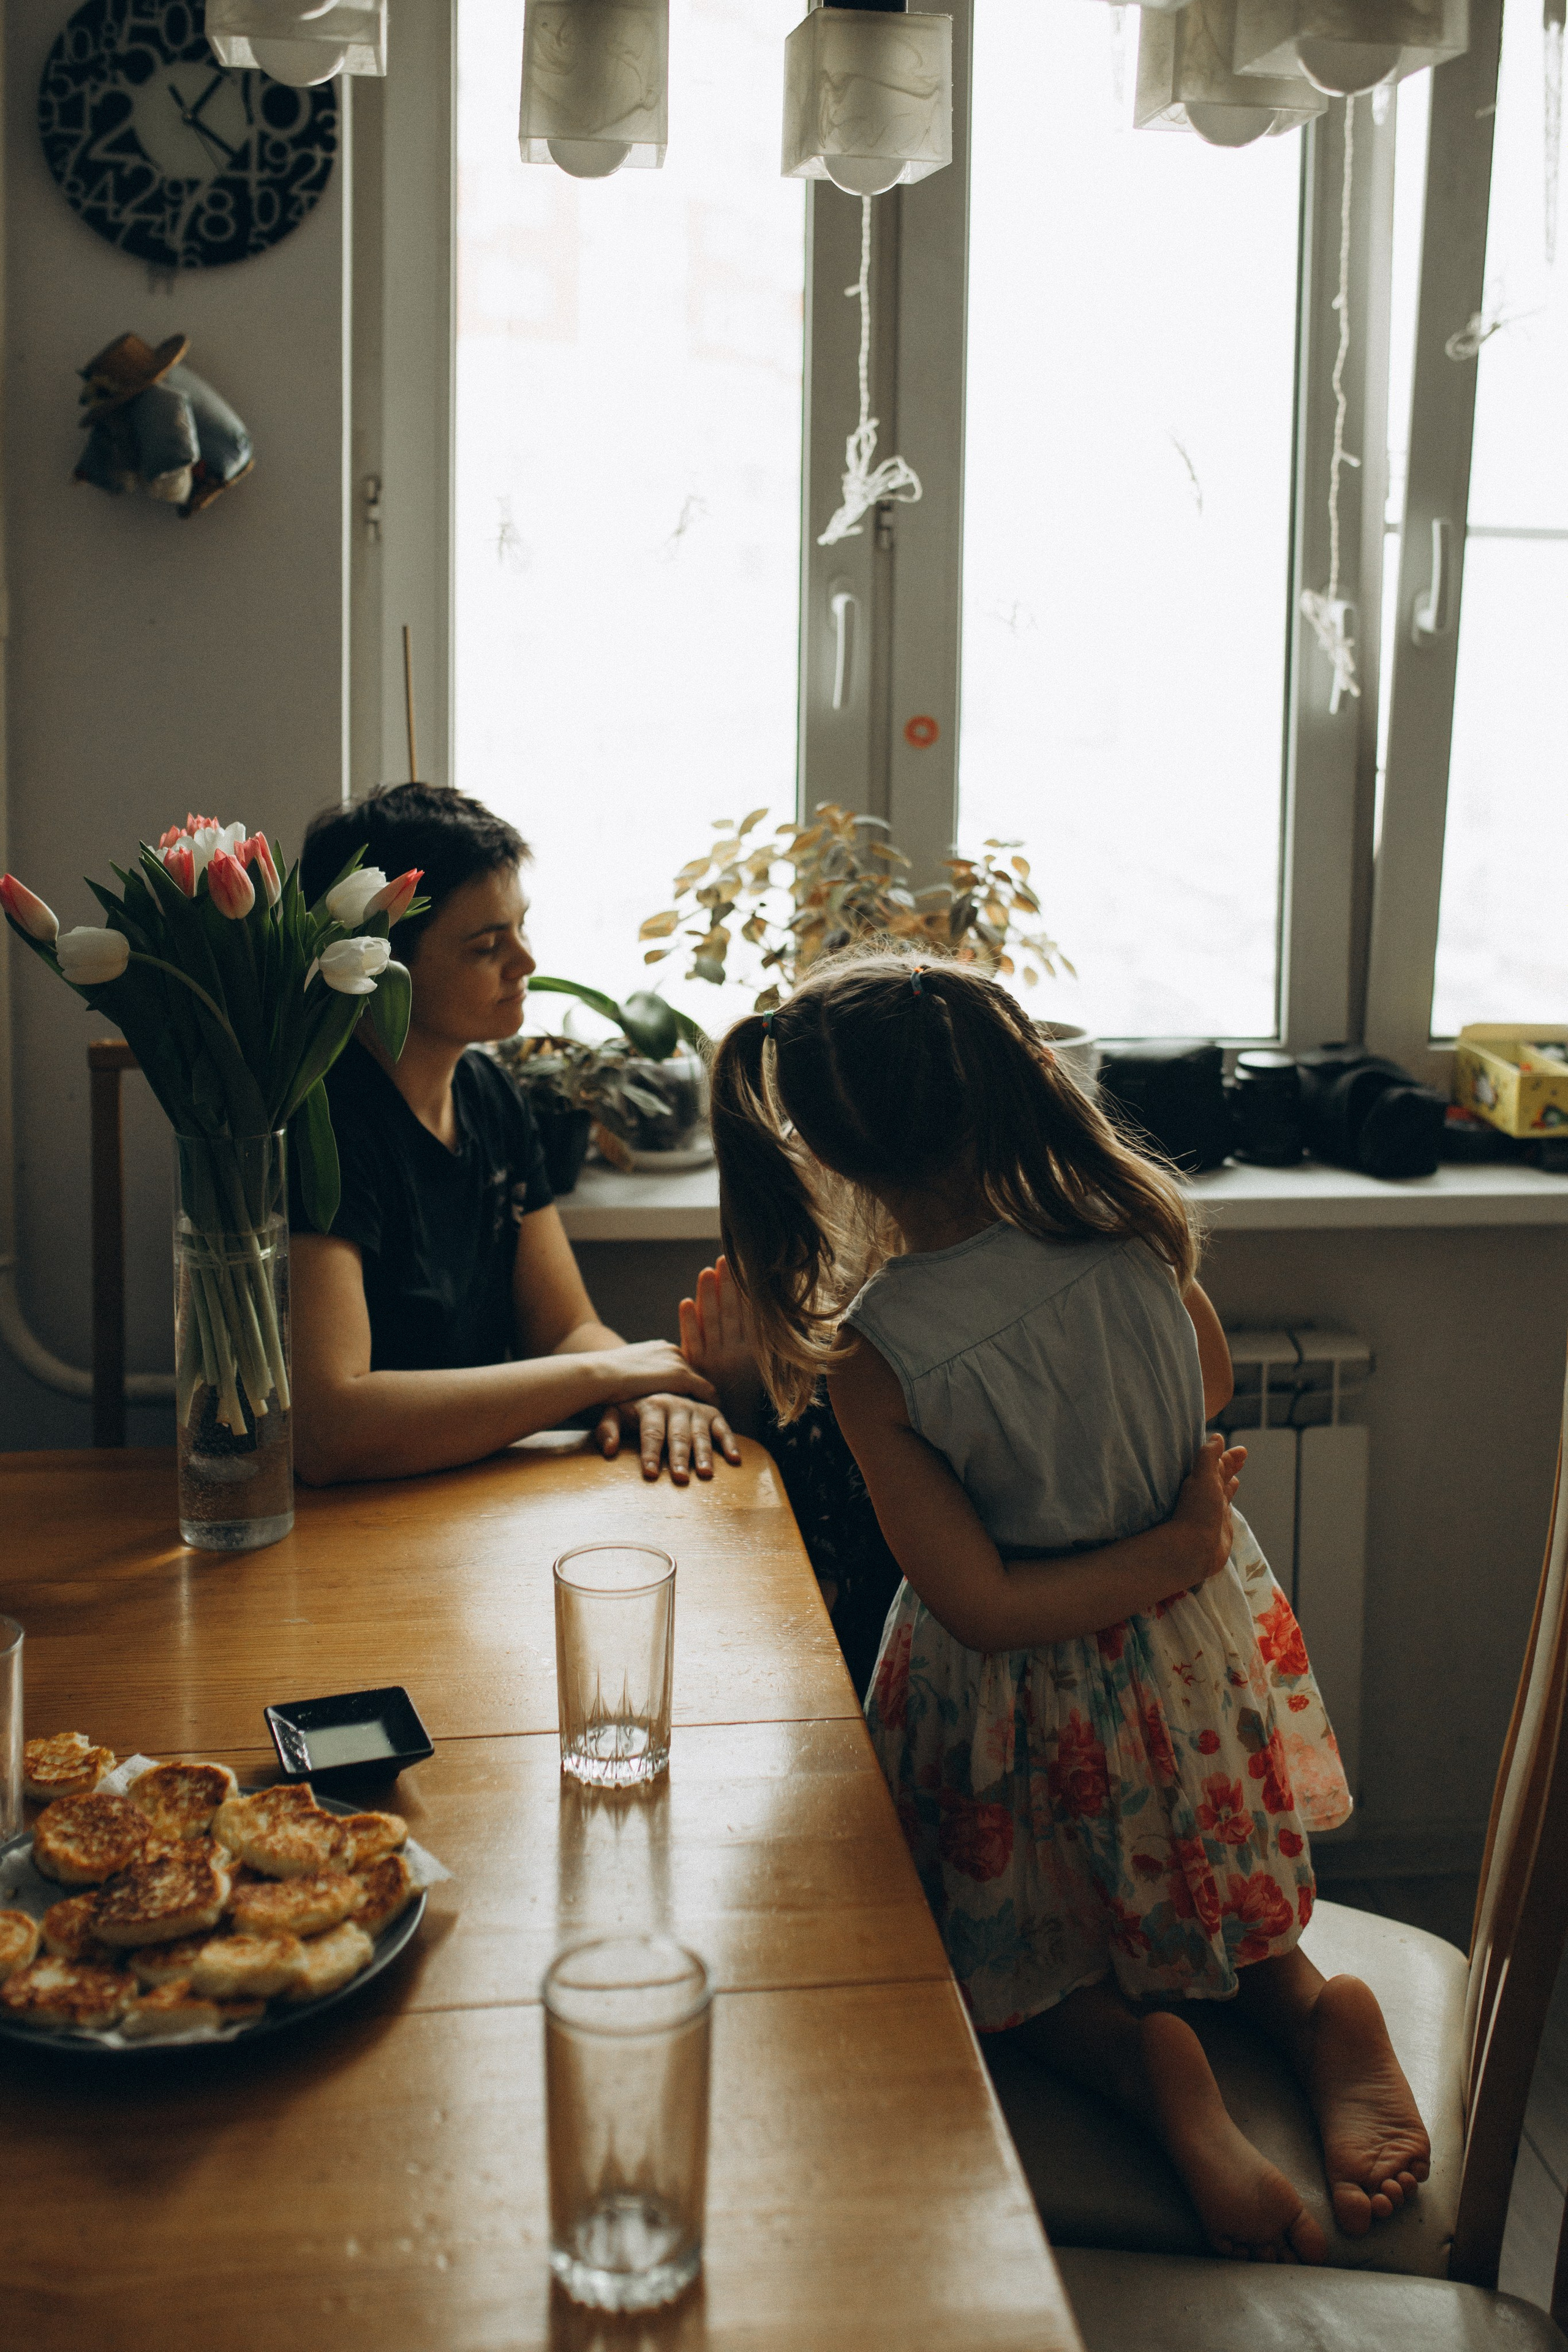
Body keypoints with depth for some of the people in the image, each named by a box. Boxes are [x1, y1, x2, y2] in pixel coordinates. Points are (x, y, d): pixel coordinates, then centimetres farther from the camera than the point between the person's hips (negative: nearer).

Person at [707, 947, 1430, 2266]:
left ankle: (1141, 2057, -5)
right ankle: (1306, 2002, 4)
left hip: (1036, 1708, -4)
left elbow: (981, 1607, -23)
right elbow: (1213, 1388, 5)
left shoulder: (871, 1358, -27)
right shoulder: (1128, 1227, -17)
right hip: (1197, 1660, 4)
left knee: (1012, 1962, 24)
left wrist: (1177, 1551, -16)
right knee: (1196, 1889, 34)